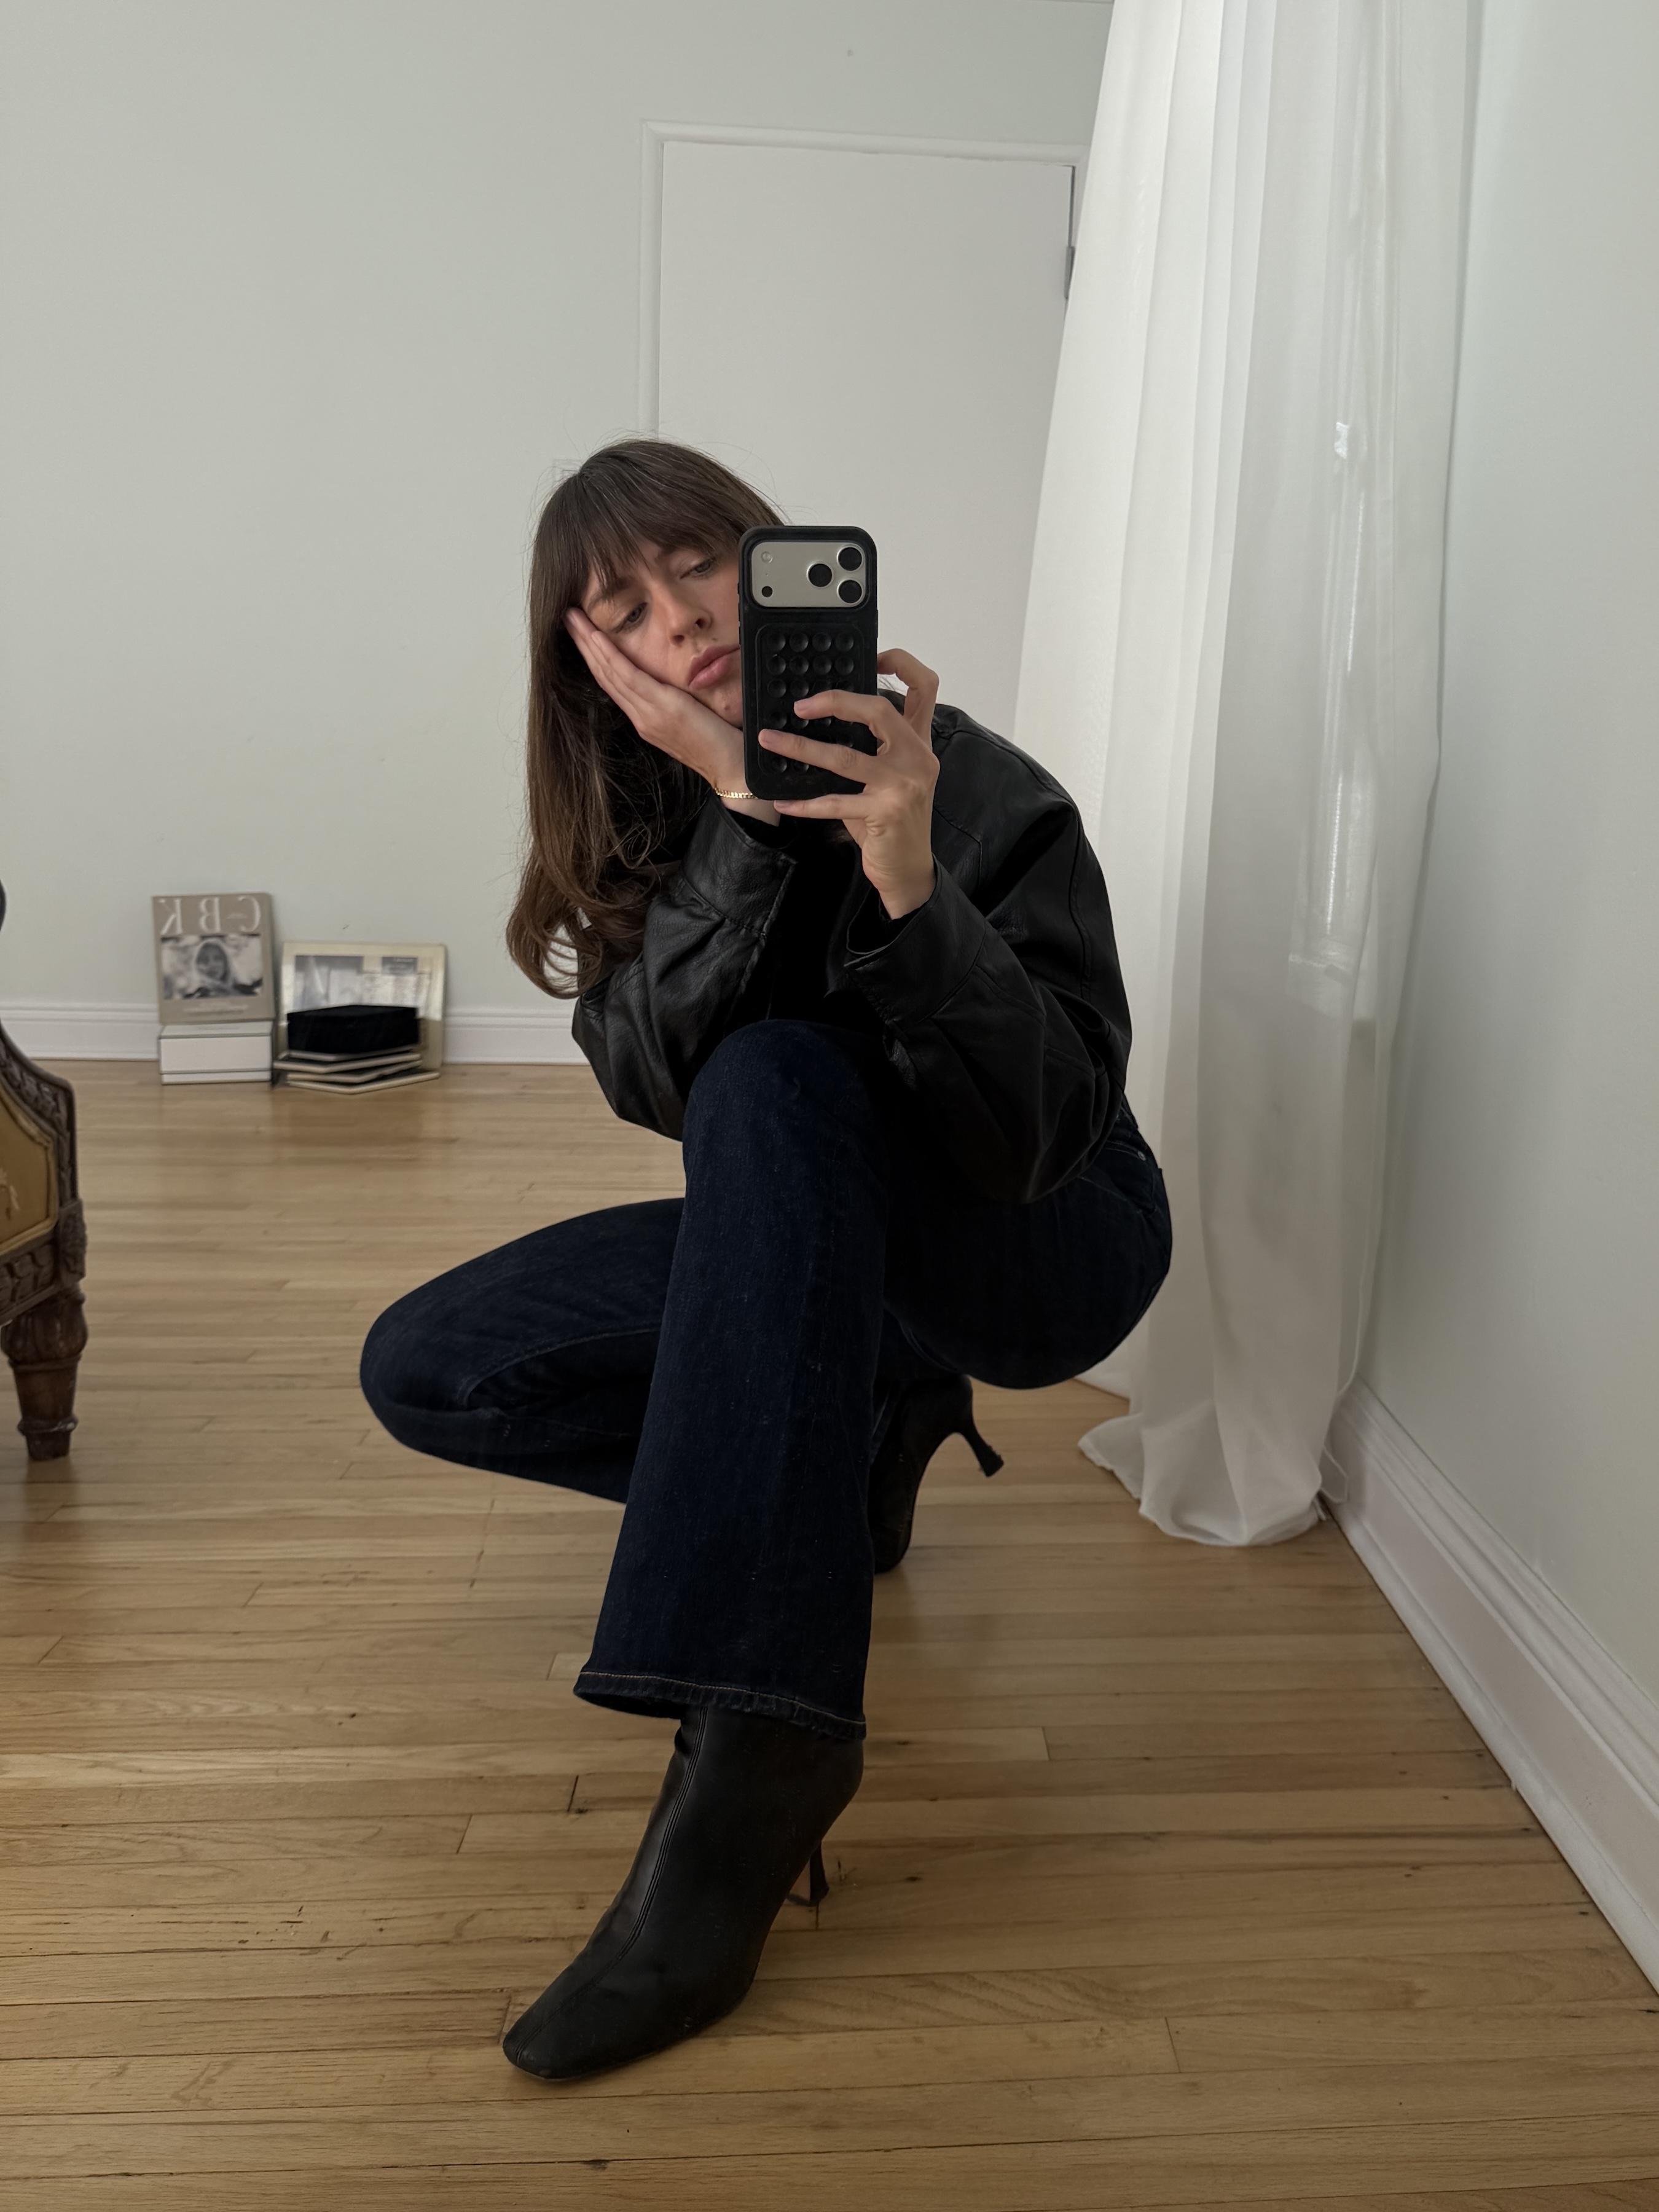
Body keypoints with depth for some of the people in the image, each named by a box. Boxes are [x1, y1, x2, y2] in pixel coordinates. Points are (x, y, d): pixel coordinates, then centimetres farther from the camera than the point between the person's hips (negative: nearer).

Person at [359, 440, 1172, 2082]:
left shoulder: (980, 792, -21)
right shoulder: (641, 813, -5)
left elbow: (1041, 1135, -30)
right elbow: (651, 1078, -22)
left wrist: (909, 883, -43)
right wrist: (743, 821, -34)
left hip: (1047, 1253, -5)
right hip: (818, 1254, 6)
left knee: (782, 1077, -38)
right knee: (428, 1372, -9)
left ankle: (756, 1741, -40)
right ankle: (855, 1449, 3)